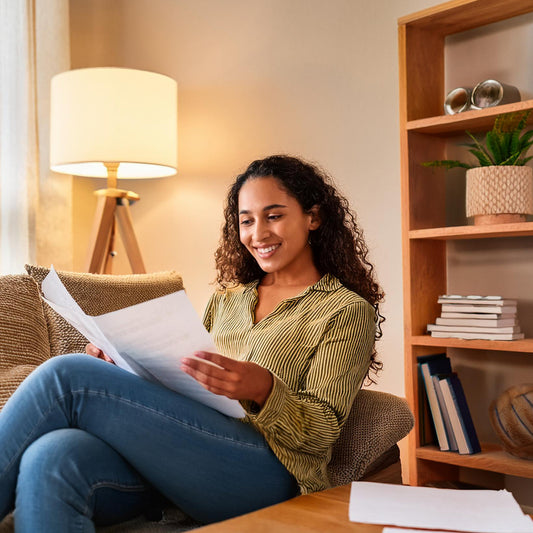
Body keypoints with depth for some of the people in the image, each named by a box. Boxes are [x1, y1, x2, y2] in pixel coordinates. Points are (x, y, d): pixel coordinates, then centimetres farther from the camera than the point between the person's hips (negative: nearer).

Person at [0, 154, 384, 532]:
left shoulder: (348, 310, 8)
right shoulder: (225, 300, 26)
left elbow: (323, 431, -2)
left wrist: (263, 390, -22)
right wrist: (122, 369, 4)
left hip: (266, 474, -5)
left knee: (69, 376, -21)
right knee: (51, 457, -31)